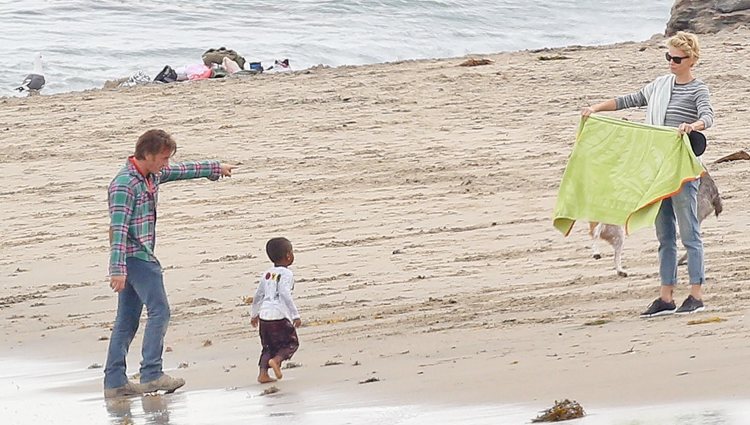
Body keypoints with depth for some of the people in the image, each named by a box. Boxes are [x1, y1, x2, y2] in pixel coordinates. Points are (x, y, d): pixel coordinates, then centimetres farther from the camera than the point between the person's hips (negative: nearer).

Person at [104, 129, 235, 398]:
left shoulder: (153, 174, 10)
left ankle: (114, 382, 7)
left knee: (127, 320, 7)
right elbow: (118, 228, -24)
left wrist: (215, 168, 40)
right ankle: (151, 375, -10)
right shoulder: (125, 184, -19)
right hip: (135, 256, -10)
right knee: (159, 310, -9)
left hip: (142, 256, 10)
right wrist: (118, 270, -29)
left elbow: (183, 171, 28)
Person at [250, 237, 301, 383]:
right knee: (292, 342, 7)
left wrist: (254, 314, 34)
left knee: (269, 346, 17)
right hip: (280, 316, -7)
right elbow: (286, 295, -18)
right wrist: (295, 315, -17)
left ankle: (263, 373, 5)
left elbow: (258, 296, 21)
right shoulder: (286, 274, -7)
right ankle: (276, 360, -16)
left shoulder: (267, 274, 15)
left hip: (264, 315, 7)